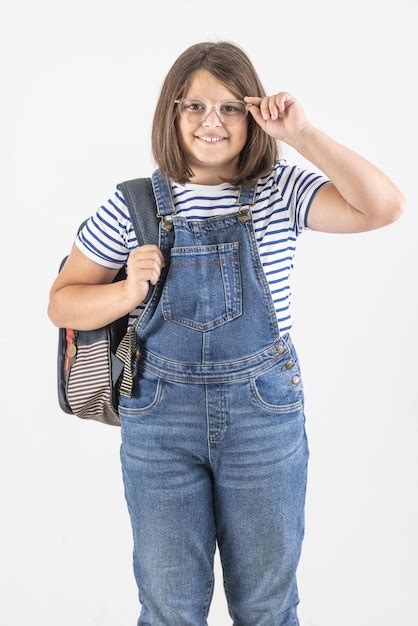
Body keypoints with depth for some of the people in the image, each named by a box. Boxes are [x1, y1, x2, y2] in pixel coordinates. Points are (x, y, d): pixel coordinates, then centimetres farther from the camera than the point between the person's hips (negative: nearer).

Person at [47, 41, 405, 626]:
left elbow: (384, 207, -16)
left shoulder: (281, 190, -2)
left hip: (265, 409, 0)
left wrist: (303, 134, -17)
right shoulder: (134, 204, -2)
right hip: (160, 415, 0)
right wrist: (129, 290, -15)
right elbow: (62, 302, 4)